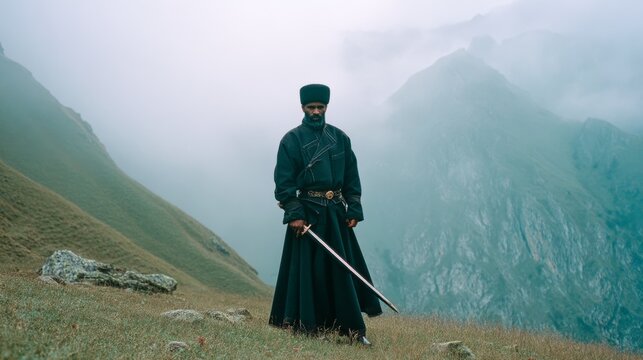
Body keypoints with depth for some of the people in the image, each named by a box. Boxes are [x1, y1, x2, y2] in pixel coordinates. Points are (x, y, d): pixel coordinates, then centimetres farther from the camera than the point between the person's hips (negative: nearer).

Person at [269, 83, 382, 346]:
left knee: (344, 268, 4)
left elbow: (352, 178, 11)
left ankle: (352, 327, 9)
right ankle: (307, 325, 10)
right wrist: (294, 214, -15)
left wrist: (354, 210, 3)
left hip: (336, 212, 4)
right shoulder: (292, 140, -2)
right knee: (308, 270, 0)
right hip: (307, 213, -3)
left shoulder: (340, 138, 9)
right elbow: (283, 182, -7)